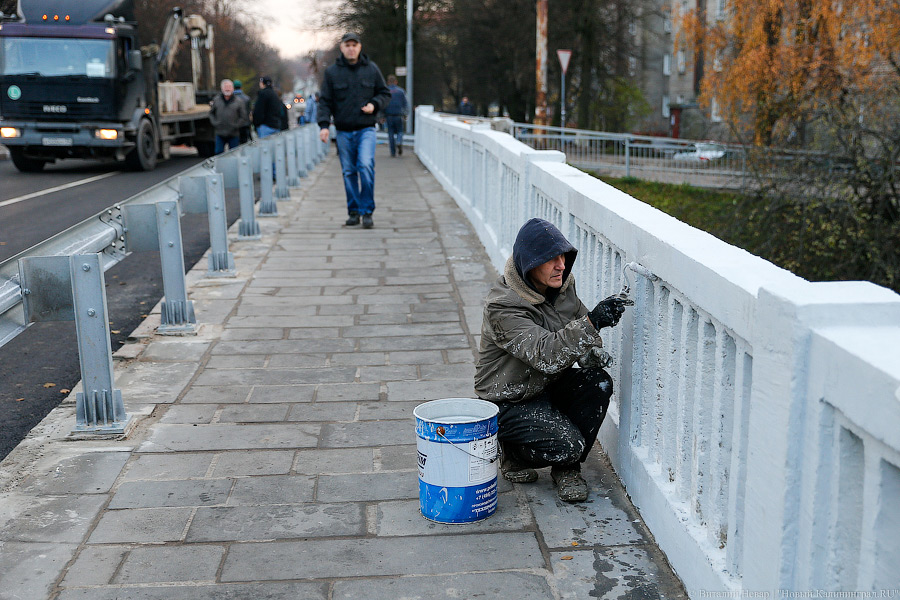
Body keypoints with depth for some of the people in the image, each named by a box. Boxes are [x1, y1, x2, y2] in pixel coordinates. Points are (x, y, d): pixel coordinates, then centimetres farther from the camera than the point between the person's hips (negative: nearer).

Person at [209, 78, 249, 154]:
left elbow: (244, 117, -1)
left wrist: (236, 126, -12)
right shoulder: (216, 100, 6)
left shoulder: (239, 101, -1)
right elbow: (211, 113, 17)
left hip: (234, 135, -2)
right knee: (219, 152, 1)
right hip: (220, 134, 2)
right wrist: (214, 123, 0)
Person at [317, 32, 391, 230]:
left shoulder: (371, 69, 7)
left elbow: (385, 93, 15)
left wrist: (374, 104, -6)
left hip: (366, 129, -1)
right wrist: (324, 125, -8)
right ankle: (354, 211, 15)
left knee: (366, 166, -18)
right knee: (349, 172, 4)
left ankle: (367, 211, -8)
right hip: (343, 131, 1)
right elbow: (325, 101, 5)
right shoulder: (332, 72, 6)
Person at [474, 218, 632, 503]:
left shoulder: (561, 284, -4)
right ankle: (513, 453, 9)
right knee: (566, 445, -25)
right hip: (511, 401, -7)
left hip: (549, 385, 7)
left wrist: (591, 353, -10)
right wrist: (592, 322, -46)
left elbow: (578, 331, 12)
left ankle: (568, 469, -1)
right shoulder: (502, 306, -27)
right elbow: (547, 356, -37)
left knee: (599, 382, -20)